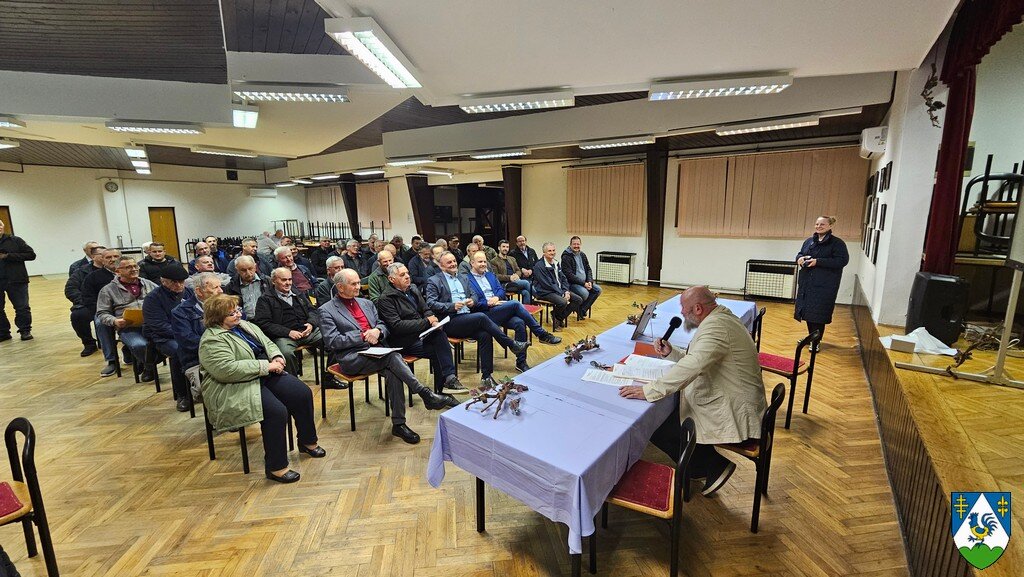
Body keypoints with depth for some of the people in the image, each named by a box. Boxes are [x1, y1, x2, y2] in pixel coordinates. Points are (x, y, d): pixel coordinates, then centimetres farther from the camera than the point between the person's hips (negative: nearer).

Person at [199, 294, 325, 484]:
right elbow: (227, 370, -24)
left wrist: (277, 358, -5)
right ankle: (276, 468, -13)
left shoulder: (245, 325, 14)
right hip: (237, 387, -8)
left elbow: (267, 343, 18)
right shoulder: (212, 340, -12)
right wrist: (266, 366, -23)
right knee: (277, 411, -28)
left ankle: (308, 442, 11)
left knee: (303, 394, -9)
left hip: (265, 375, 8)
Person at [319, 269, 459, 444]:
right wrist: (363, 336, -14)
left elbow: (384, 326, 21)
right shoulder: (326, 310, 4)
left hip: (377, 352, 5)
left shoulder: (366, 303, 21)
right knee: (392, 356, -32)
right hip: (351, 358, -5)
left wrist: (377, 331, -4)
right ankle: (425, 394, -28)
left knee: (392, 372, -28)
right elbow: (332, 341, -6)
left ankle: (398, 423, -21)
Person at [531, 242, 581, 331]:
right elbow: (547, 284, -18)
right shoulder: (539, 266, -13)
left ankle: (559, 317, 4)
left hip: (559, 290, 9)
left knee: (578, 300, -4)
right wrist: (562, 294, -19)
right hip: (545, 292, -8)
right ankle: (555, 317, 0)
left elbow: (563, 278, 14)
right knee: (563, 302, -33)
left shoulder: (556, 263, 13)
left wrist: (566, 291, -5)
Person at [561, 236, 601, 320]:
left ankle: (583, 309, -2)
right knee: (584, 293, -31)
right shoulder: (566, 257, -12)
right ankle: (578, 309, 0)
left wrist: (590, 281, -3)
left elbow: (588, 269, 16)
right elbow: (569, 275, -19)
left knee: (598, 290, -8)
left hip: (584, 282, 8)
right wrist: (583, 283, -20)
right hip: (571, 283, -8)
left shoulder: (582, 255, 12)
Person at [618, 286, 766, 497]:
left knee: (659, 431, -11)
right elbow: (699, 361, 18)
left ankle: (715, 466, 5)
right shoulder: (720, 318, 10)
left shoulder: (715, 325, -24)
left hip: (732, 414, -11)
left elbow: (693, 366, -36)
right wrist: (671, 353, 5)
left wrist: (649, 391, -34)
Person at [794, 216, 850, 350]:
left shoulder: (837, 243, -7)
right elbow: (800, 253, 21)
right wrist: (799, 258, -4)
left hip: (824, 286, -6)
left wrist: (818, 262, -22)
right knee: (807, 311, 12)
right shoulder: (809, 241, 12)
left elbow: (843, 260, -15)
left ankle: (816, 342, 9)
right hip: (806, 283, 6)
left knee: (818, 314, -3)